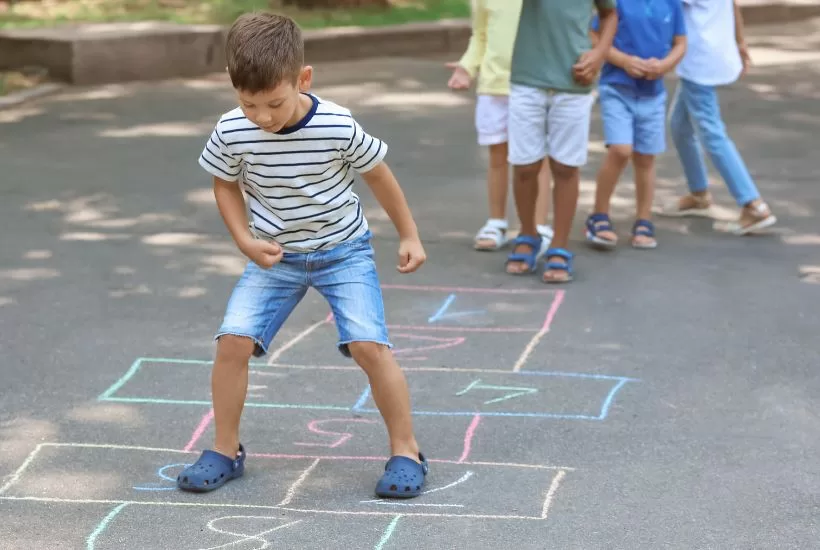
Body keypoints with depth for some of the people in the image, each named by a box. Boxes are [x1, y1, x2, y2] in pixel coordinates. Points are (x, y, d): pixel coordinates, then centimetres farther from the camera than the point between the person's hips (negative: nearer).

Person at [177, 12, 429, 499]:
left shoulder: (339, 128, -24)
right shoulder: (232, 134, -19)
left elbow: (378, 175, -5)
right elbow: (226, 186, 1)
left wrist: (410, 236, 2)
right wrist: (245, 240, -13)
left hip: (343, 250, -2)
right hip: (275, 256, 2)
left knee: (369, 344, -17)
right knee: (233, 341, -11)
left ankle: (406, 452, 0)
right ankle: (226, 450, 8)